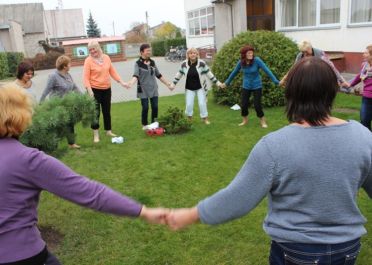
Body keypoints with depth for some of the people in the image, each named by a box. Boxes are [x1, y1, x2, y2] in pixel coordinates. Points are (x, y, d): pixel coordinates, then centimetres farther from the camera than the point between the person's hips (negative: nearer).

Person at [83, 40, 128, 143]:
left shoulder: (106, 57, 2)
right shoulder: (88, 60, -11)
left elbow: (112, 71, 9)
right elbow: (86, 77, -14)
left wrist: (121, 82, 4)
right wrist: (89, 90, -23)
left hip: (107, 89, 5)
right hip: (95, 89, -5)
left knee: (107, 111, 15)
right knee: (95, 112, -1)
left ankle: (108, 131, 29)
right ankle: (96, 134, 8)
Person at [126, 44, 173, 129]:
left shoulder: (152, 62, 8)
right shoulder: (138, 63, -7)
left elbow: (158, 75, 16)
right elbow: (136, 75, -21)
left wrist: (167, 83, 18)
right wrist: (131, 83, -41)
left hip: (153, 89, 4)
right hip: (143, 90, -4)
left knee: (155, 107, 2)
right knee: (145, 108, -3)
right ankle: (145, 125, 16)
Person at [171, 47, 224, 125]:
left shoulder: (202, 63, -13)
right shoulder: (184, 64, -8)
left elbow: (209, 73, -5)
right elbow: (179, 74, 6)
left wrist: (217, 82, -4)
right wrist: (174, 84, 10)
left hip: (200, 87, -1)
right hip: (189, 88, 1)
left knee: (202, 103, -4)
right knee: (189, 104, -2)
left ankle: (205, 118, 15)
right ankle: (189, 118, 22)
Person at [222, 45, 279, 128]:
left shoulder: (257, 60, -20)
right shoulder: (241, 62, -10)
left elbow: (267, 70, -22)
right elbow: (234, 72, 5)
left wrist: (276, 81, -27)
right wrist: (227, 83, 14)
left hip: (257, 86, -3)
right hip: (246, 86, 3)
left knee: (257, 105, -4)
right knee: (244, 105, 4)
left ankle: (263, 121, 17)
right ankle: (245, 120, 29)